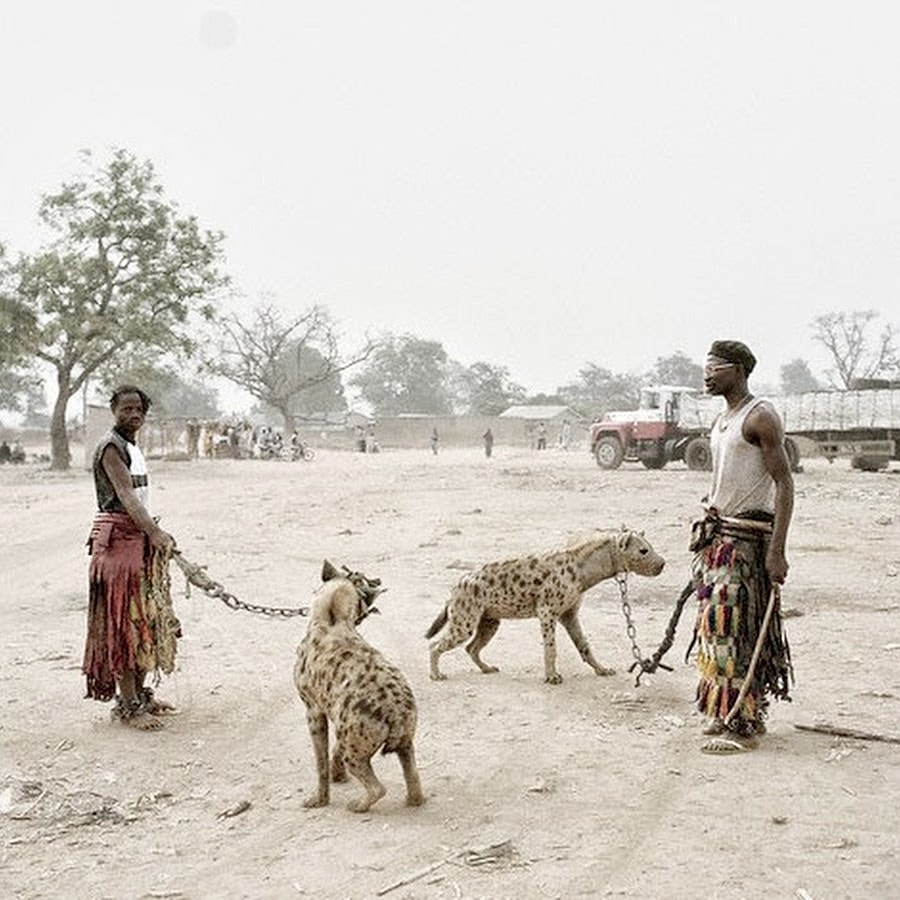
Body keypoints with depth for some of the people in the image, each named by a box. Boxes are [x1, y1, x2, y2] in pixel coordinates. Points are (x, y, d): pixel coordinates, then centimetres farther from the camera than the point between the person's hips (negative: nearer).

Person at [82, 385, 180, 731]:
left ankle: (139, 693, 21)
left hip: (140, 537, 9)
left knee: (146, 619, 12)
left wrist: (154, 533, 19)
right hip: (118, 539, -9)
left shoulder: (132, 446, 16)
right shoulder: (111, 446, -13)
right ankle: (126, 704, -4)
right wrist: (155, 532, -39)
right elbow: (125, 495, -27)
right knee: (125, 621, -7)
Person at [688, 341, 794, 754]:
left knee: (735, 627, -8)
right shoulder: (720, 421, 16)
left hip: (747, 537, -9)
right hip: (718, 534, 9)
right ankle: (726, 713, 20)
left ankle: (743, 724, -2)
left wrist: (777, 550, -22)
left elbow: (784, 483, -16)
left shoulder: (760, 418, -12)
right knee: (717, 623, 11)